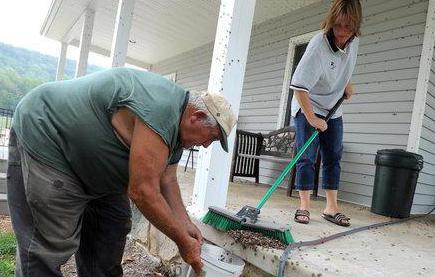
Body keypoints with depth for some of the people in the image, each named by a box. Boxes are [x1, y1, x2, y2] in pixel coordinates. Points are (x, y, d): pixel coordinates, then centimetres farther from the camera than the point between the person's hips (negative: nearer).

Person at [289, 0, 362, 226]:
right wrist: (311, 118, -29)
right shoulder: (318, 45, -25)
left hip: (333, 111, 7)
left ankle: (331, 208, 12)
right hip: (307, 108, -6)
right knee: (306, 157, -7)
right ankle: (304, 206, 3)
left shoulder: (353, 41, -4)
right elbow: (299, 86, -29)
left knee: (333, 157, 5)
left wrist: (346, 84, 10)